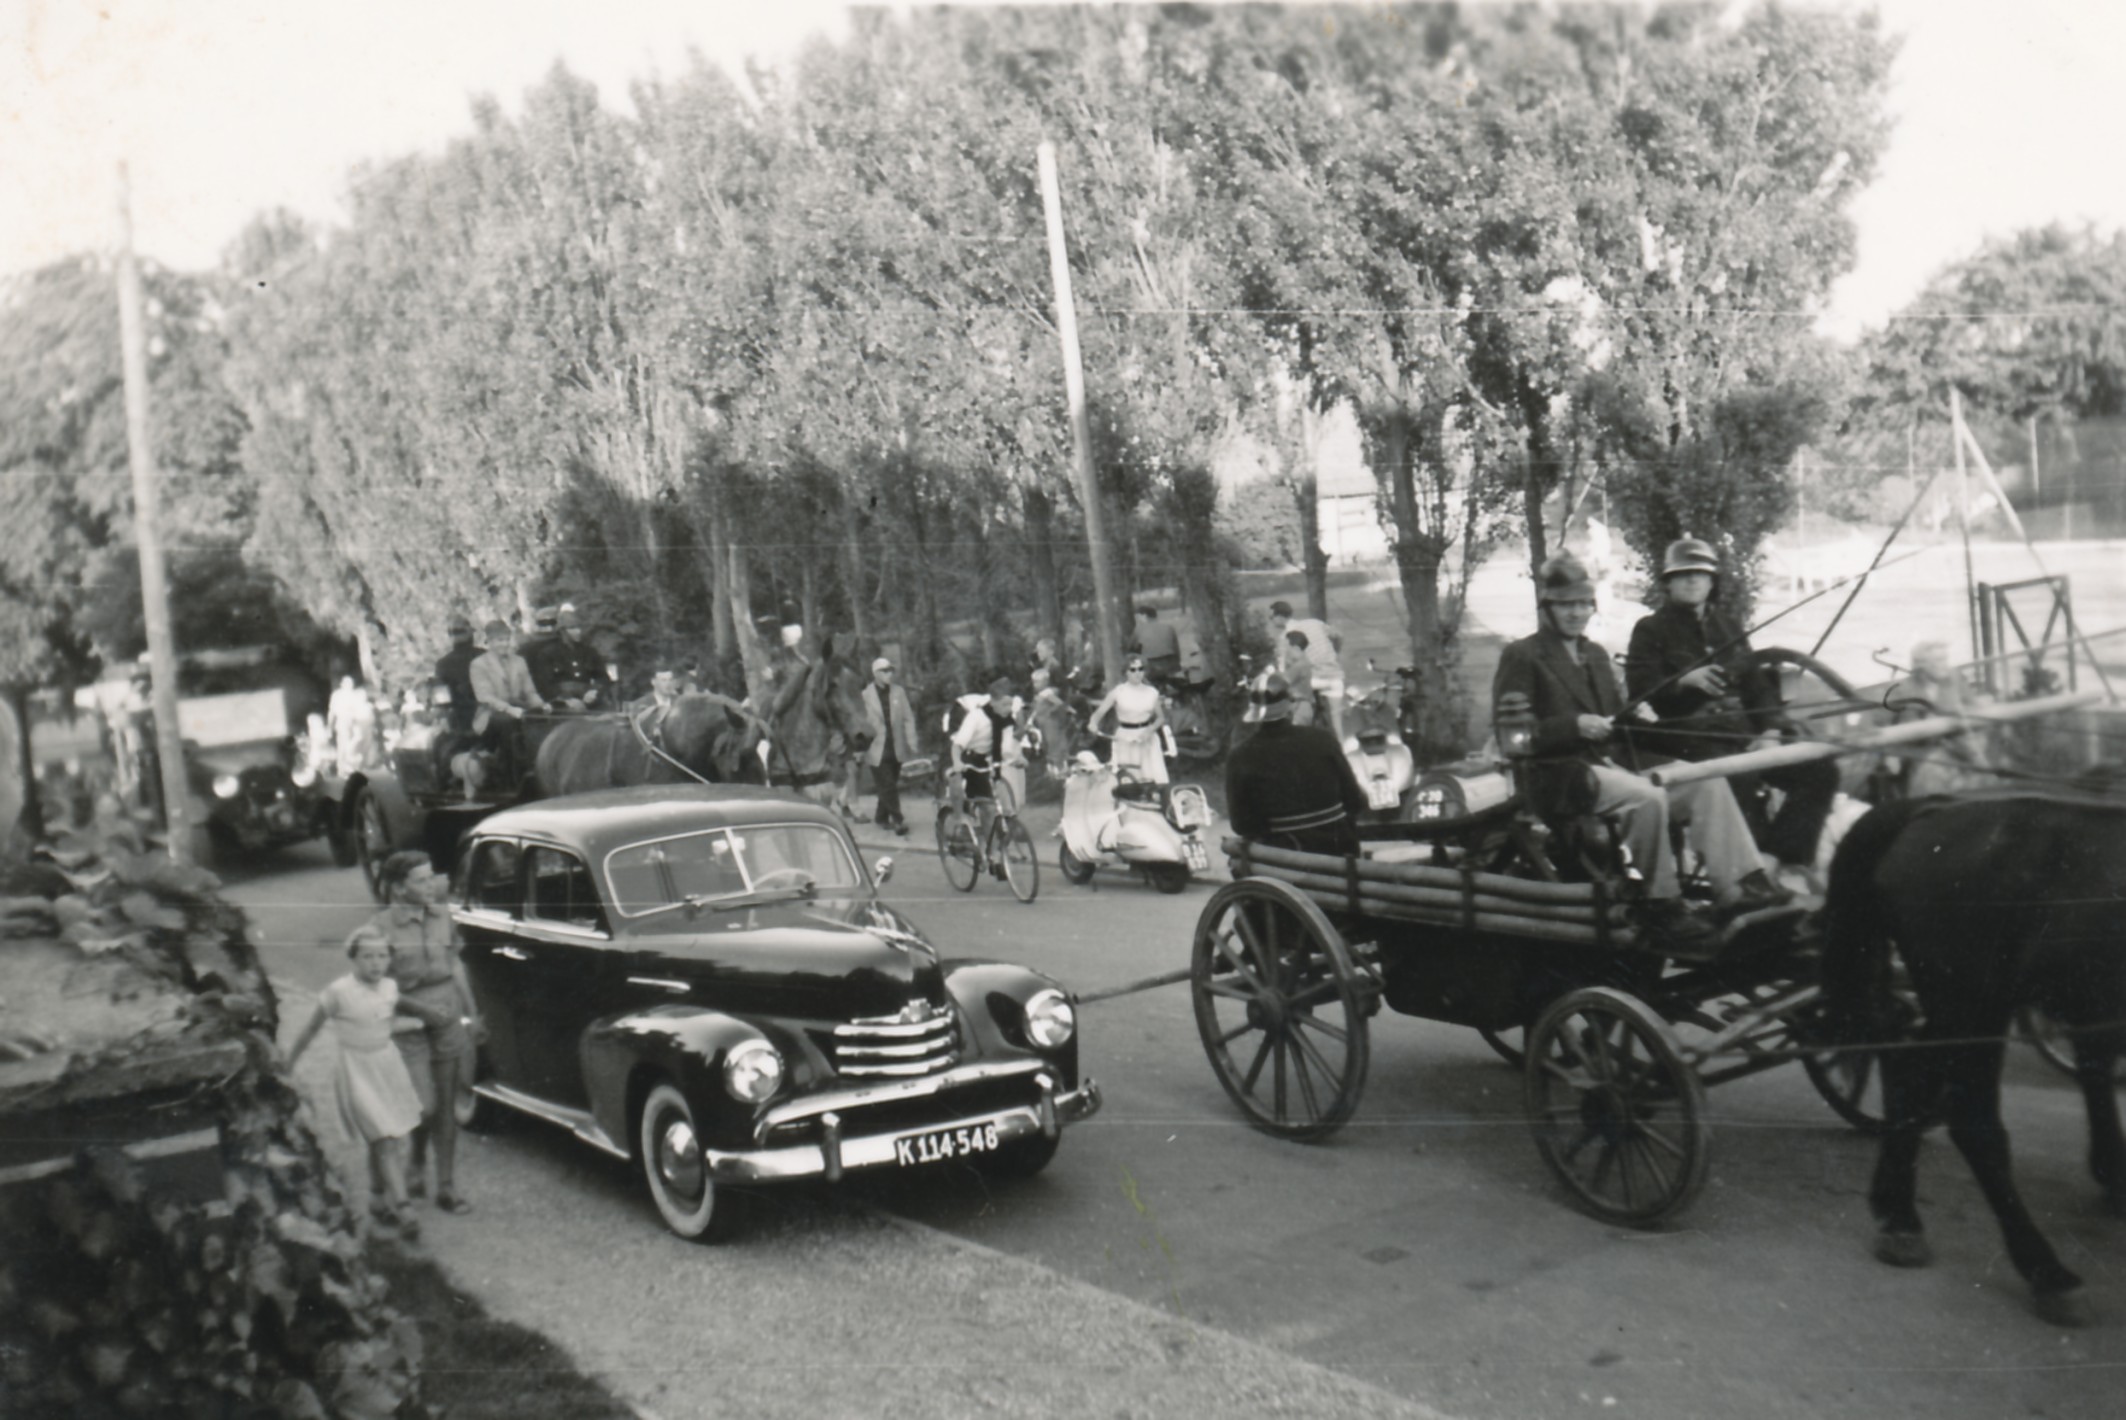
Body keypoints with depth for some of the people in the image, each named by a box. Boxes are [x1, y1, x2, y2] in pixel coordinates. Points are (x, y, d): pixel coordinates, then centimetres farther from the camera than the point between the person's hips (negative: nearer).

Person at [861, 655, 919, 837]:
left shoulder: (899, 692, 5)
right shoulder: (866, 695, -8)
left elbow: (908, 718, 7)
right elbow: (861, 722, -5)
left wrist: (911, 743, 2)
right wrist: (861, 746, -7)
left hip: (896, 749, 4)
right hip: (877, 749, -4)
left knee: (888, 786, 12)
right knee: (888, 786, -7)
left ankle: (881, 817, 28)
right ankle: (898, 820, -3)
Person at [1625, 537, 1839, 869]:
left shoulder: (1728, 628, 26)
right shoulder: (1650, 630, 8)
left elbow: (1755, 683, 19)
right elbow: (1639, 689, -5)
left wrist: (1774, 726, 1)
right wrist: (1684, 681, -23)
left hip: (1742, 731, 7)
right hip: (1689, 737, -7)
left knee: (1821, 769, -10)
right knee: (1741, 777, -37)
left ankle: (1785, 856, -9)